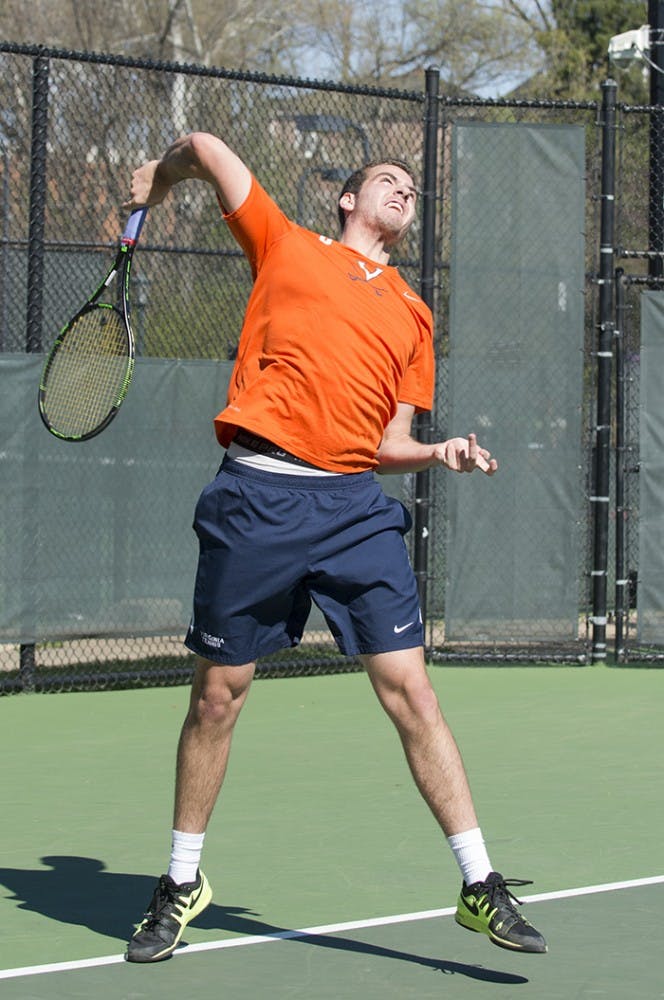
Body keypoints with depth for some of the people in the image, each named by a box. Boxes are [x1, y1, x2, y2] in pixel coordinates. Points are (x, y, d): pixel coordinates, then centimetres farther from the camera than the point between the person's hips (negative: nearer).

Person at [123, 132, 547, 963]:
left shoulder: (412, 313, 20)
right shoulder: (285, 246, 13)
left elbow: (391, 442, 16)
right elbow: (205, 148, 14)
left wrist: (441, 453, -2)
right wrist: (160, 176, 31)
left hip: (355, 506, 2)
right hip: (258, 495, -2)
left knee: (409, 689, -4)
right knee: (218, 693, 5)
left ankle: (481, 886, 1)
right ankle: (183, 881, 21)